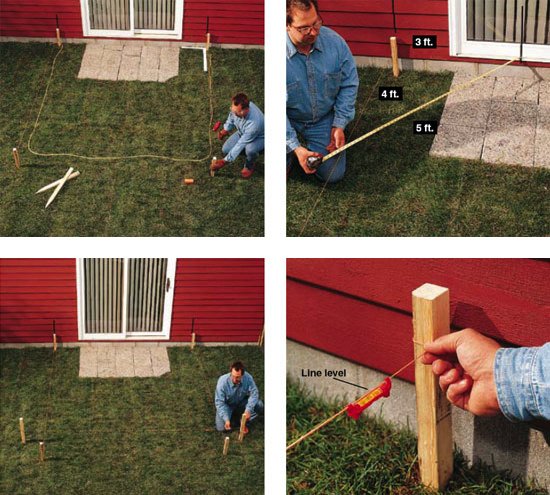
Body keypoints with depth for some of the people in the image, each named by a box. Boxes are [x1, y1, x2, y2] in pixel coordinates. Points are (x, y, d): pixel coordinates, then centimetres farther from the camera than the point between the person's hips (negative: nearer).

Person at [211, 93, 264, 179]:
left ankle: (250, 165, -2)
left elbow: (240, 145, -36)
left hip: (259, 137, -6)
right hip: (242, 132, 6)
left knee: (250, 149, -37)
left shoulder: (254, 123, -45)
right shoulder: (237, 106, -28)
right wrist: (226, 130, -7)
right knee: (226, 150, -4)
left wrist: (224, 161, -32)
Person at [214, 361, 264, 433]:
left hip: (241, 402, 2)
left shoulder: (248, 377, -27)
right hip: (227, 405, -2)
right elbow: (219, 402, -26)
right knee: (221, 428, -20)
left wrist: (248, 410, -36)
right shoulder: (222, 381, -31)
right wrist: (226, 419, -36)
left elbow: (254, 394, -21)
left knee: (259, 405, -22)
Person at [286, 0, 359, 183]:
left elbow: (349, 84, -4)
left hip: (324, 119, 3)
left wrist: (339, 125, -10)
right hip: (288, 119, -2)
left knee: (333, 175, 0)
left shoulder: (335, 42, -18)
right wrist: (295, 147, -28)